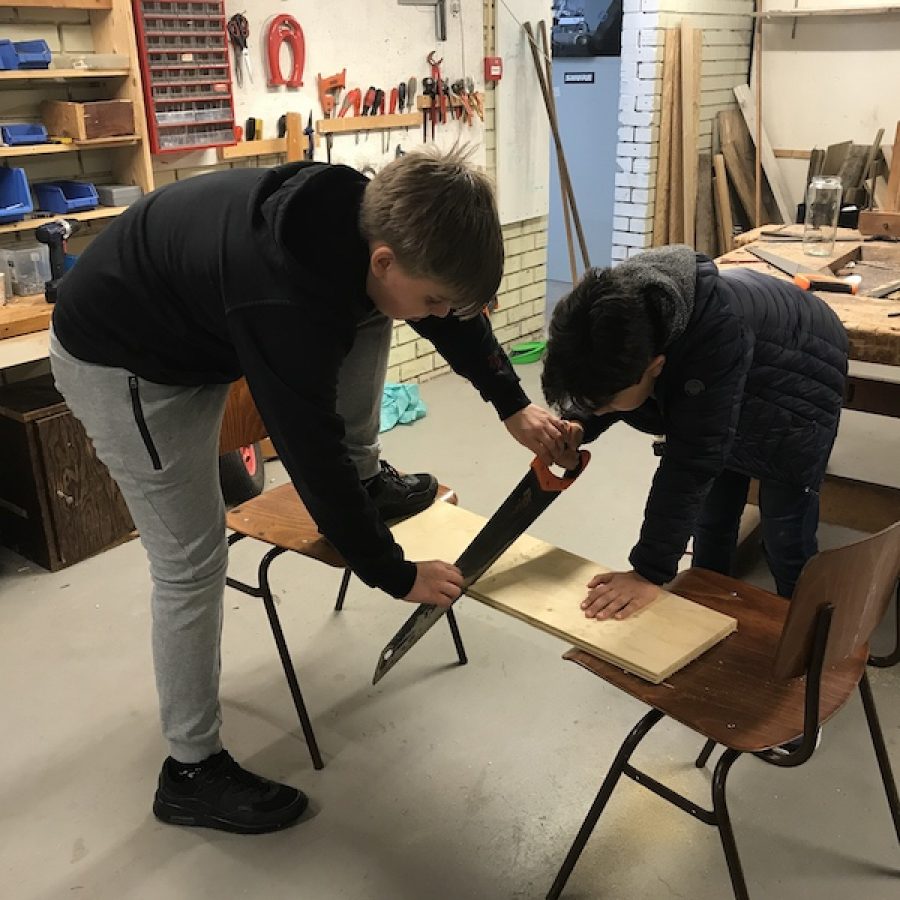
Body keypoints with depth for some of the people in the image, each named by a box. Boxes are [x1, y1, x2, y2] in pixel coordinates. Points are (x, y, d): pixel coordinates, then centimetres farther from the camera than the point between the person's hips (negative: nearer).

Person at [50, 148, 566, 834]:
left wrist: (513, 403, -2)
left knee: (368, 317, 1)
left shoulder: (376, 216, -17)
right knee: (192, 562, -4)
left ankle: (364, 478, 16)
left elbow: (454, 303, 2)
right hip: (121, 362, -7)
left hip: (201, 317, 8)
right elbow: (313, 458, -31)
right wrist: (397, 576, -19)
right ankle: (191, 771, 12)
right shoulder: (286, 304, -40)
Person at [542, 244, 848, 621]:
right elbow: (600, 391, -8)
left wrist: (650, 571, -41)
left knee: (785, 536, -3)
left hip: (795, 387, -5)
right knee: (711, 521, 15)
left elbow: (692, 460, -44)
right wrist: (578, 425, -32)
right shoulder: (612, 322, -30)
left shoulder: (718, 333, -49)